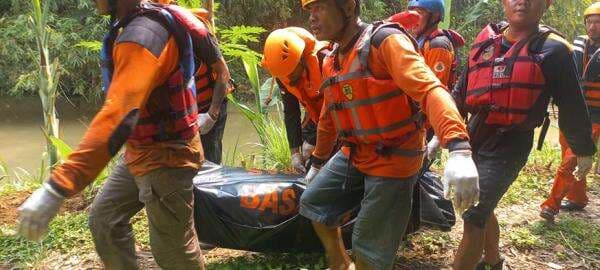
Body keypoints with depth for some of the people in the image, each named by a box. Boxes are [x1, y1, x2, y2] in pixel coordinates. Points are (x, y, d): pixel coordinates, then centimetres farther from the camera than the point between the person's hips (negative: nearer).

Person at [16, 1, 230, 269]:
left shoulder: (141, 36, -28)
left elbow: (118, 116, -39)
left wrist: (56, 188, -44)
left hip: (165, 157, -10)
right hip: (139, 151, 10)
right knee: (104, 219, 17)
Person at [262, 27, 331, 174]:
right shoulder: (282, 73, -11)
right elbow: (290, 112, -7)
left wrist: (313, 142, -22)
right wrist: (295, 151, -13)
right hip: (315, 116, 5)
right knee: (307, 167, 3)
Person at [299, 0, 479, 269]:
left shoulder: (385, 41, -19)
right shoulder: (330, 62, 8)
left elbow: (429, 89, -33)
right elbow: (328, 118, 21)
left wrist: (459, 148, -48)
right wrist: (317, 161, 32)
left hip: (393, 160, -8)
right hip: (353, 156, 8)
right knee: (312, 202, 18)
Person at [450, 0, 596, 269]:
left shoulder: (552, 50, -10)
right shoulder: (485, 39, 4)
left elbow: (572, 107, -1)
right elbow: (461, 92, 12)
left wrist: (584, 151, 9)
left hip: (508, 146, -6)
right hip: (474, 138, 6)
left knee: (473, 216, -10)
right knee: (481, 210, 21)